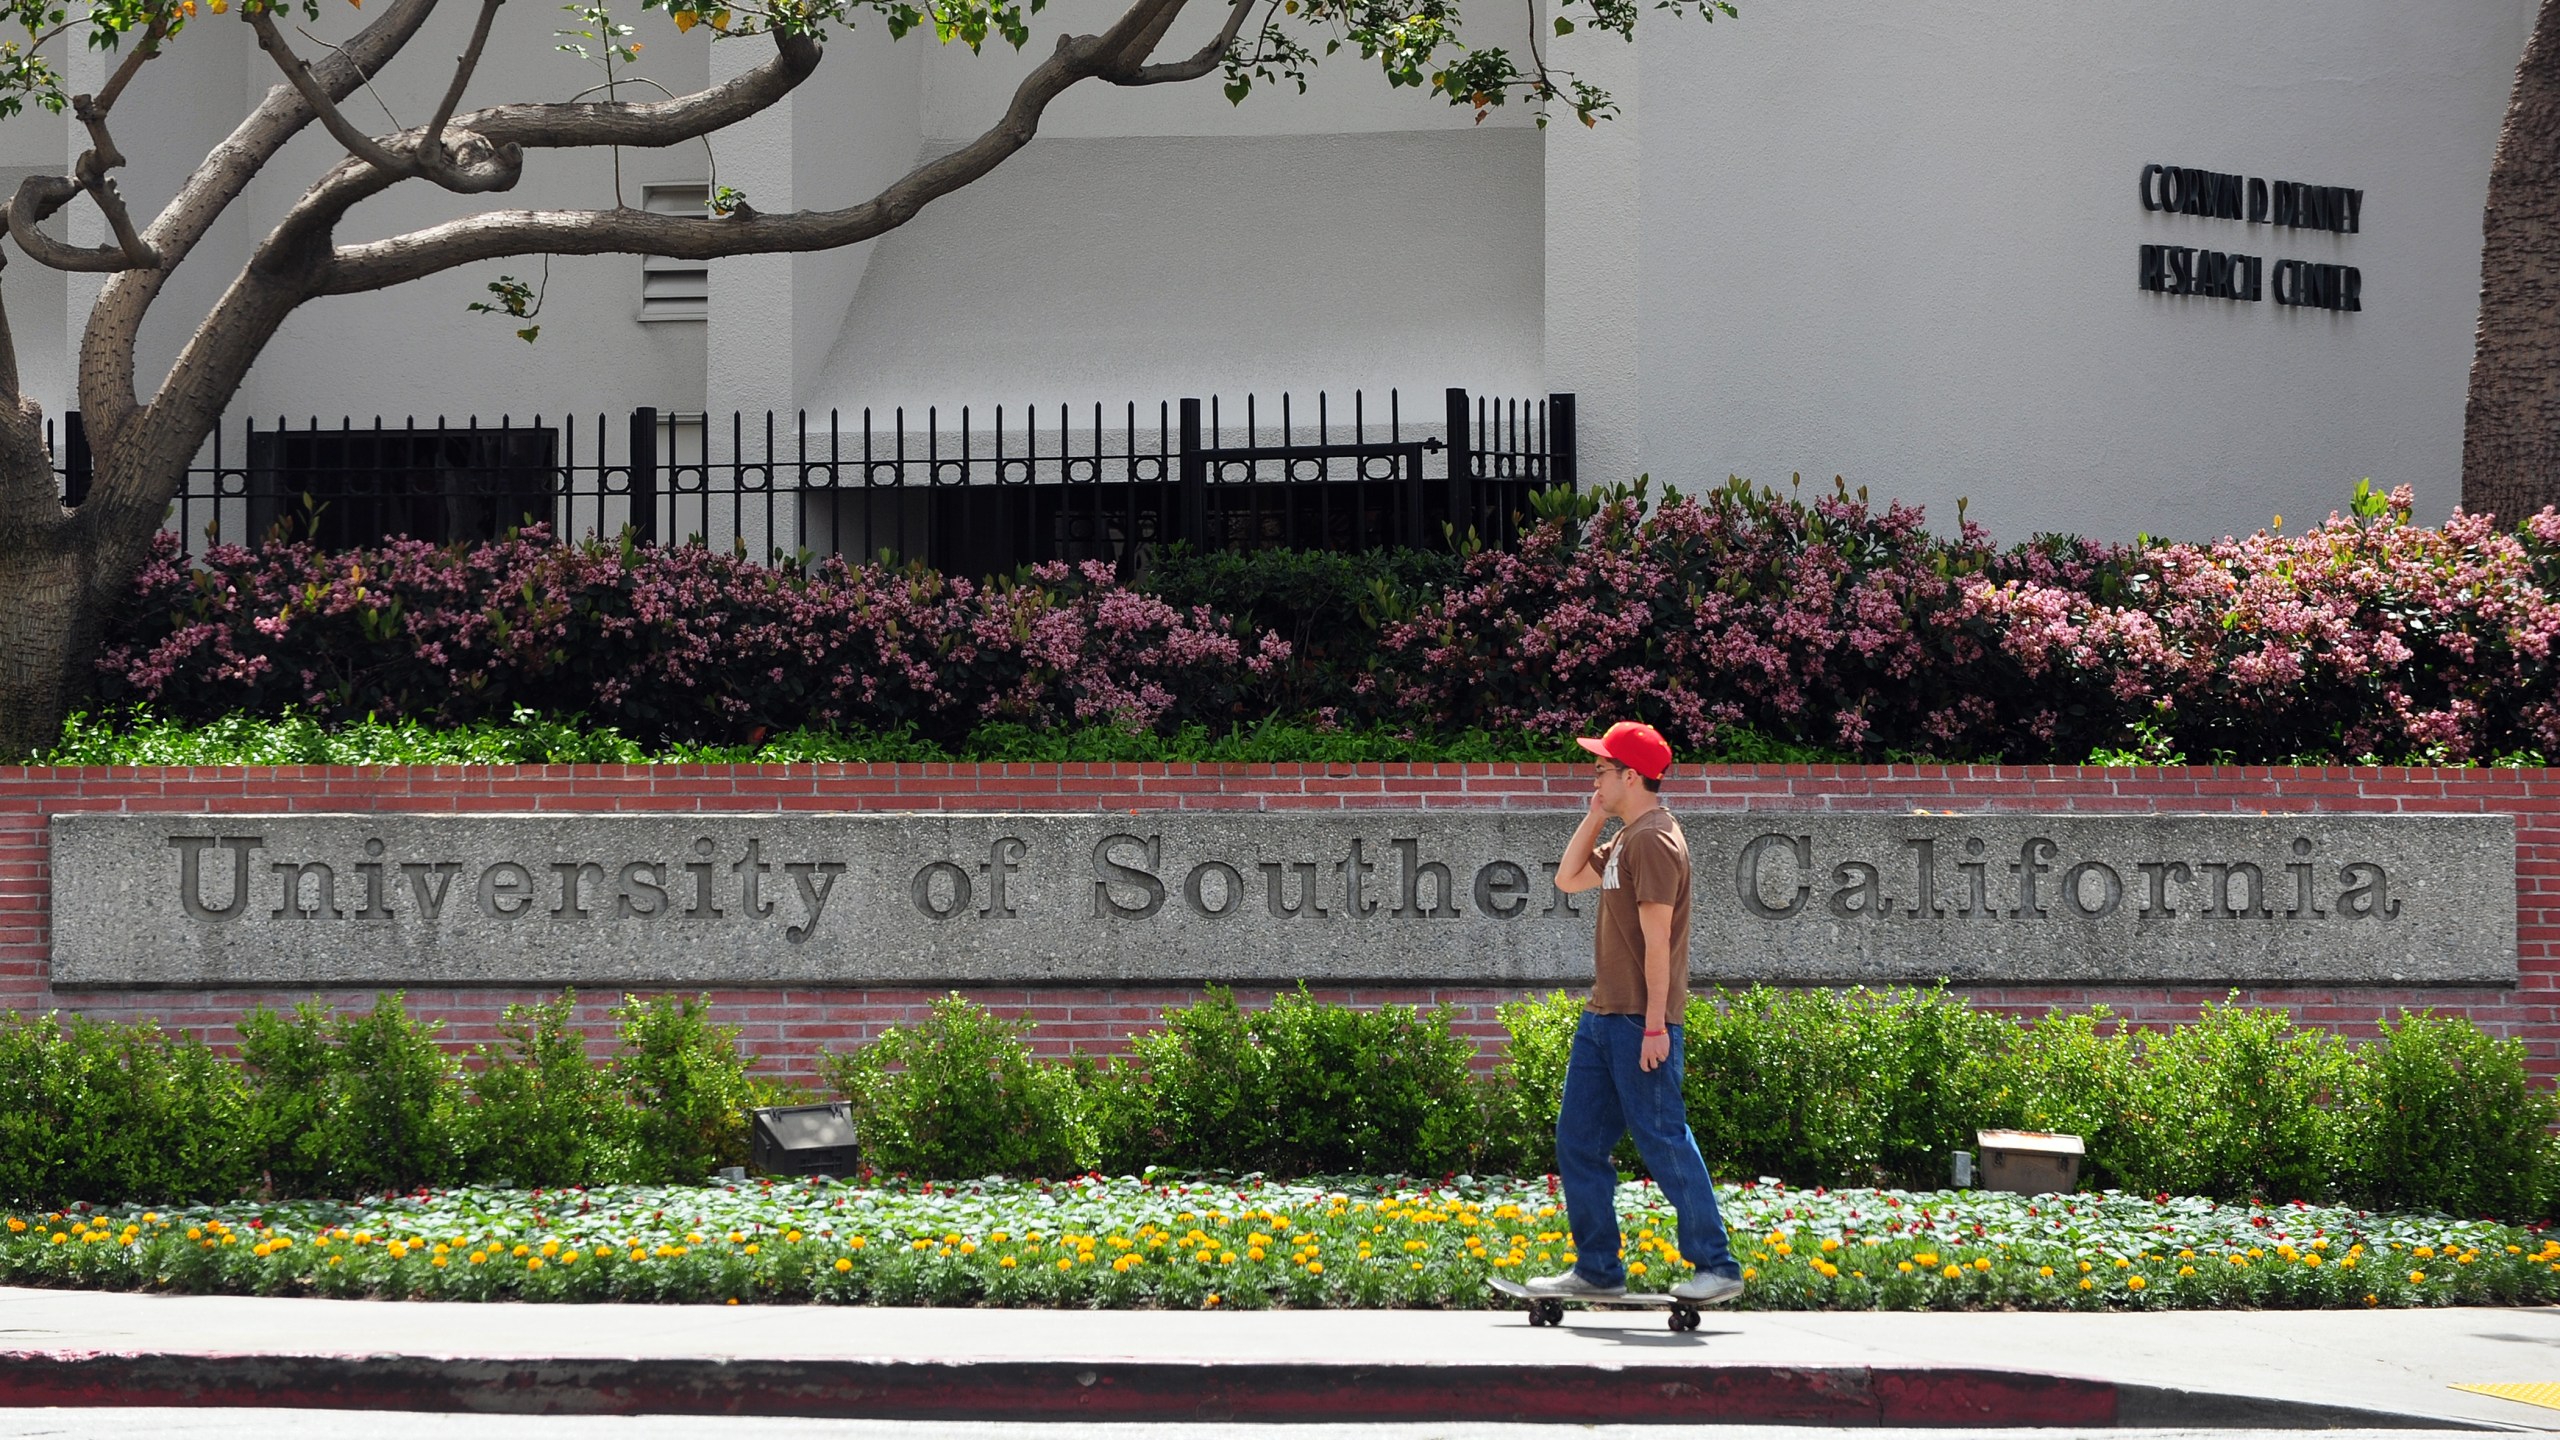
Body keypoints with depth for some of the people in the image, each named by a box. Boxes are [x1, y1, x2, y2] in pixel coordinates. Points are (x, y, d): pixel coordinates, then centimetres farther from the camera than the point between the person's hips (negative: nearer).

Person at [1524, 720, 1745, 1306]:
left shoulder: (1654, 840, -15)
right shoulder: (1625, 840, 15)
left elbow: (1656, 939, -19)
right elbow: (1568, 879, 26)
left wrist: (1655, 1025, -22)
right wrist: (1595, 816, 14)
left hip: (1639, 1022, -10)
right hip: (1603, 1016, 10)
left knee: (1663, 1141, -7)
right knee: (1578, 1140, 10)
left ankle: (1717, 1266, -2)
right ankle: (1597, 1269, 14)